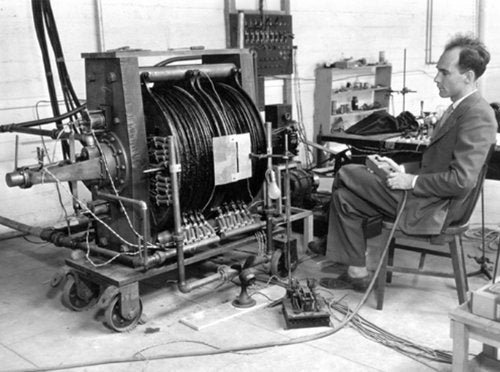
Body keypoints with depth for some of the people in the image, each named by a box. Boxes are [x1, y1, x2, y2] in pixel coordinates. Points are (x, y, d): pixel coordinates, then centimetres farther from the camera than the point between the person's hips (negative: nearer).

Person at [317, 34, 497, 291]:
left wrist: (411, 181, -19)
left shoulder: (477, 115, -18)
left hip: (430, 209, -10)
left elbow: (462, 179, -26)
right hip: (423, 194, 10)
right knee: (345, 197, 7)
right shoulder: (459, 108, 14)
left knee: (346, 174, -7)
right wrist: (403, 169, 5)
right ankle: (356, 274, 13)